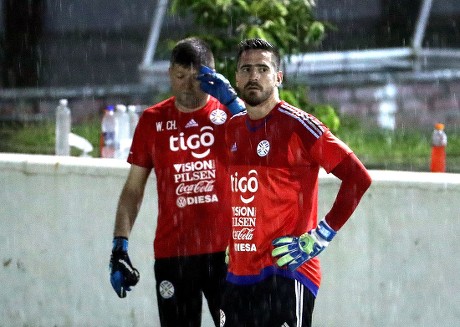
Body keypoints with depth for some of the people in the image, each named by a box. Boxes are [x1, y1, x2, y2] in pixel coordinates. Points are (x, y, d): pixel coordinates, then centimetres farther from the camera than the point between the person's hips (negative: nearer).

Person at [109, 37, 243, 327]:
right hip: (172, 254, 2)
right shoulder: (153, 120, 10)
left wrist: (231, 100, -18)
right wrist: (120, 247, 5)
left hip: (225, 251, -2)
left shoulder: (227, 113, 3)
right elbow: (134, 188, 13)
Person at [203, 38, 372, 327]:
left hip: (285, 275, -7)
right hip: (238, 277, 7)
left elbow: (358, 178, -13)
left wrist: (320, 237, -13)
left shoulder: (297, 125, -8)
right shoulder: (232, 128, 14)